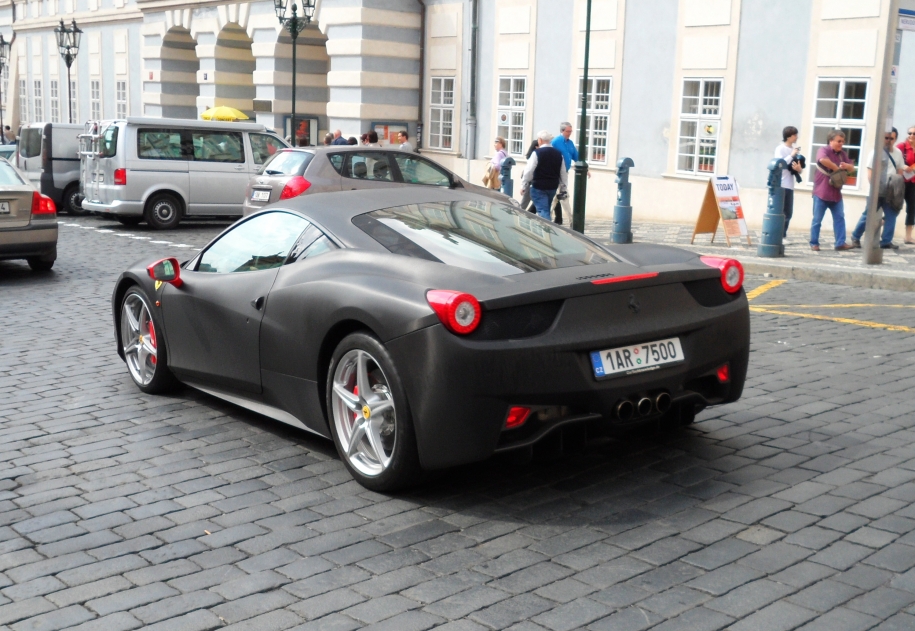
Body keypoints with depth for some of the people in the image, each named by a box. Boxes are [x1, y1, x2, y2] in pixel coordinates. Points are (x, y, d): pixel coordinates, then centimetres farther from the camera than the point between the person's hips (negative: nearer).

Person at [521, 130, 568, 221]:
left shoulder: (537, 153, -11)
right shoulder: (558, 154, 6)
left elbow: (528, 171, -12)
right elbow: (563, 173, 10)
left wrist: (523, 186, -3)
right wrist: (564, 188, 18)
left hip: (538, 187, -6)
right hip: (553, 187, 6)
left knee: (543, 211, -8)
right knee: (546, 210, 20)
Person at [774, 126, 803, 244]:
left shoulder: (795, 150, 14)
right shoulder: (780, 149, -3)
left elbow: (799, 169, 15)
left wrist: (799, 169, -8)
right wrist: (791, 156, -13)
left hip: (790, 185, 6)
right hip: (780, 185, -6)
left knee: (788, 213, 6)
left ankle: (782, 235, 12)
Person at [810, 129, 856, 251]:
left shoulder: (842, 154, 12)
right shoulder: (824, 150, -8)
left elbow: (852, 169, 13)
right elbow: (823, 160, -32)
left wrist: (847, 166, -11)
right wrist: (837, 168, -20)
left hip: (836, 193, 6)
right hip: (821, 192, -6)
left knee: (839, 218, 3)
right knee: (817, 219, 1)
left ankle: (840, 243, 5)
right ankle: (814, 243, 10)